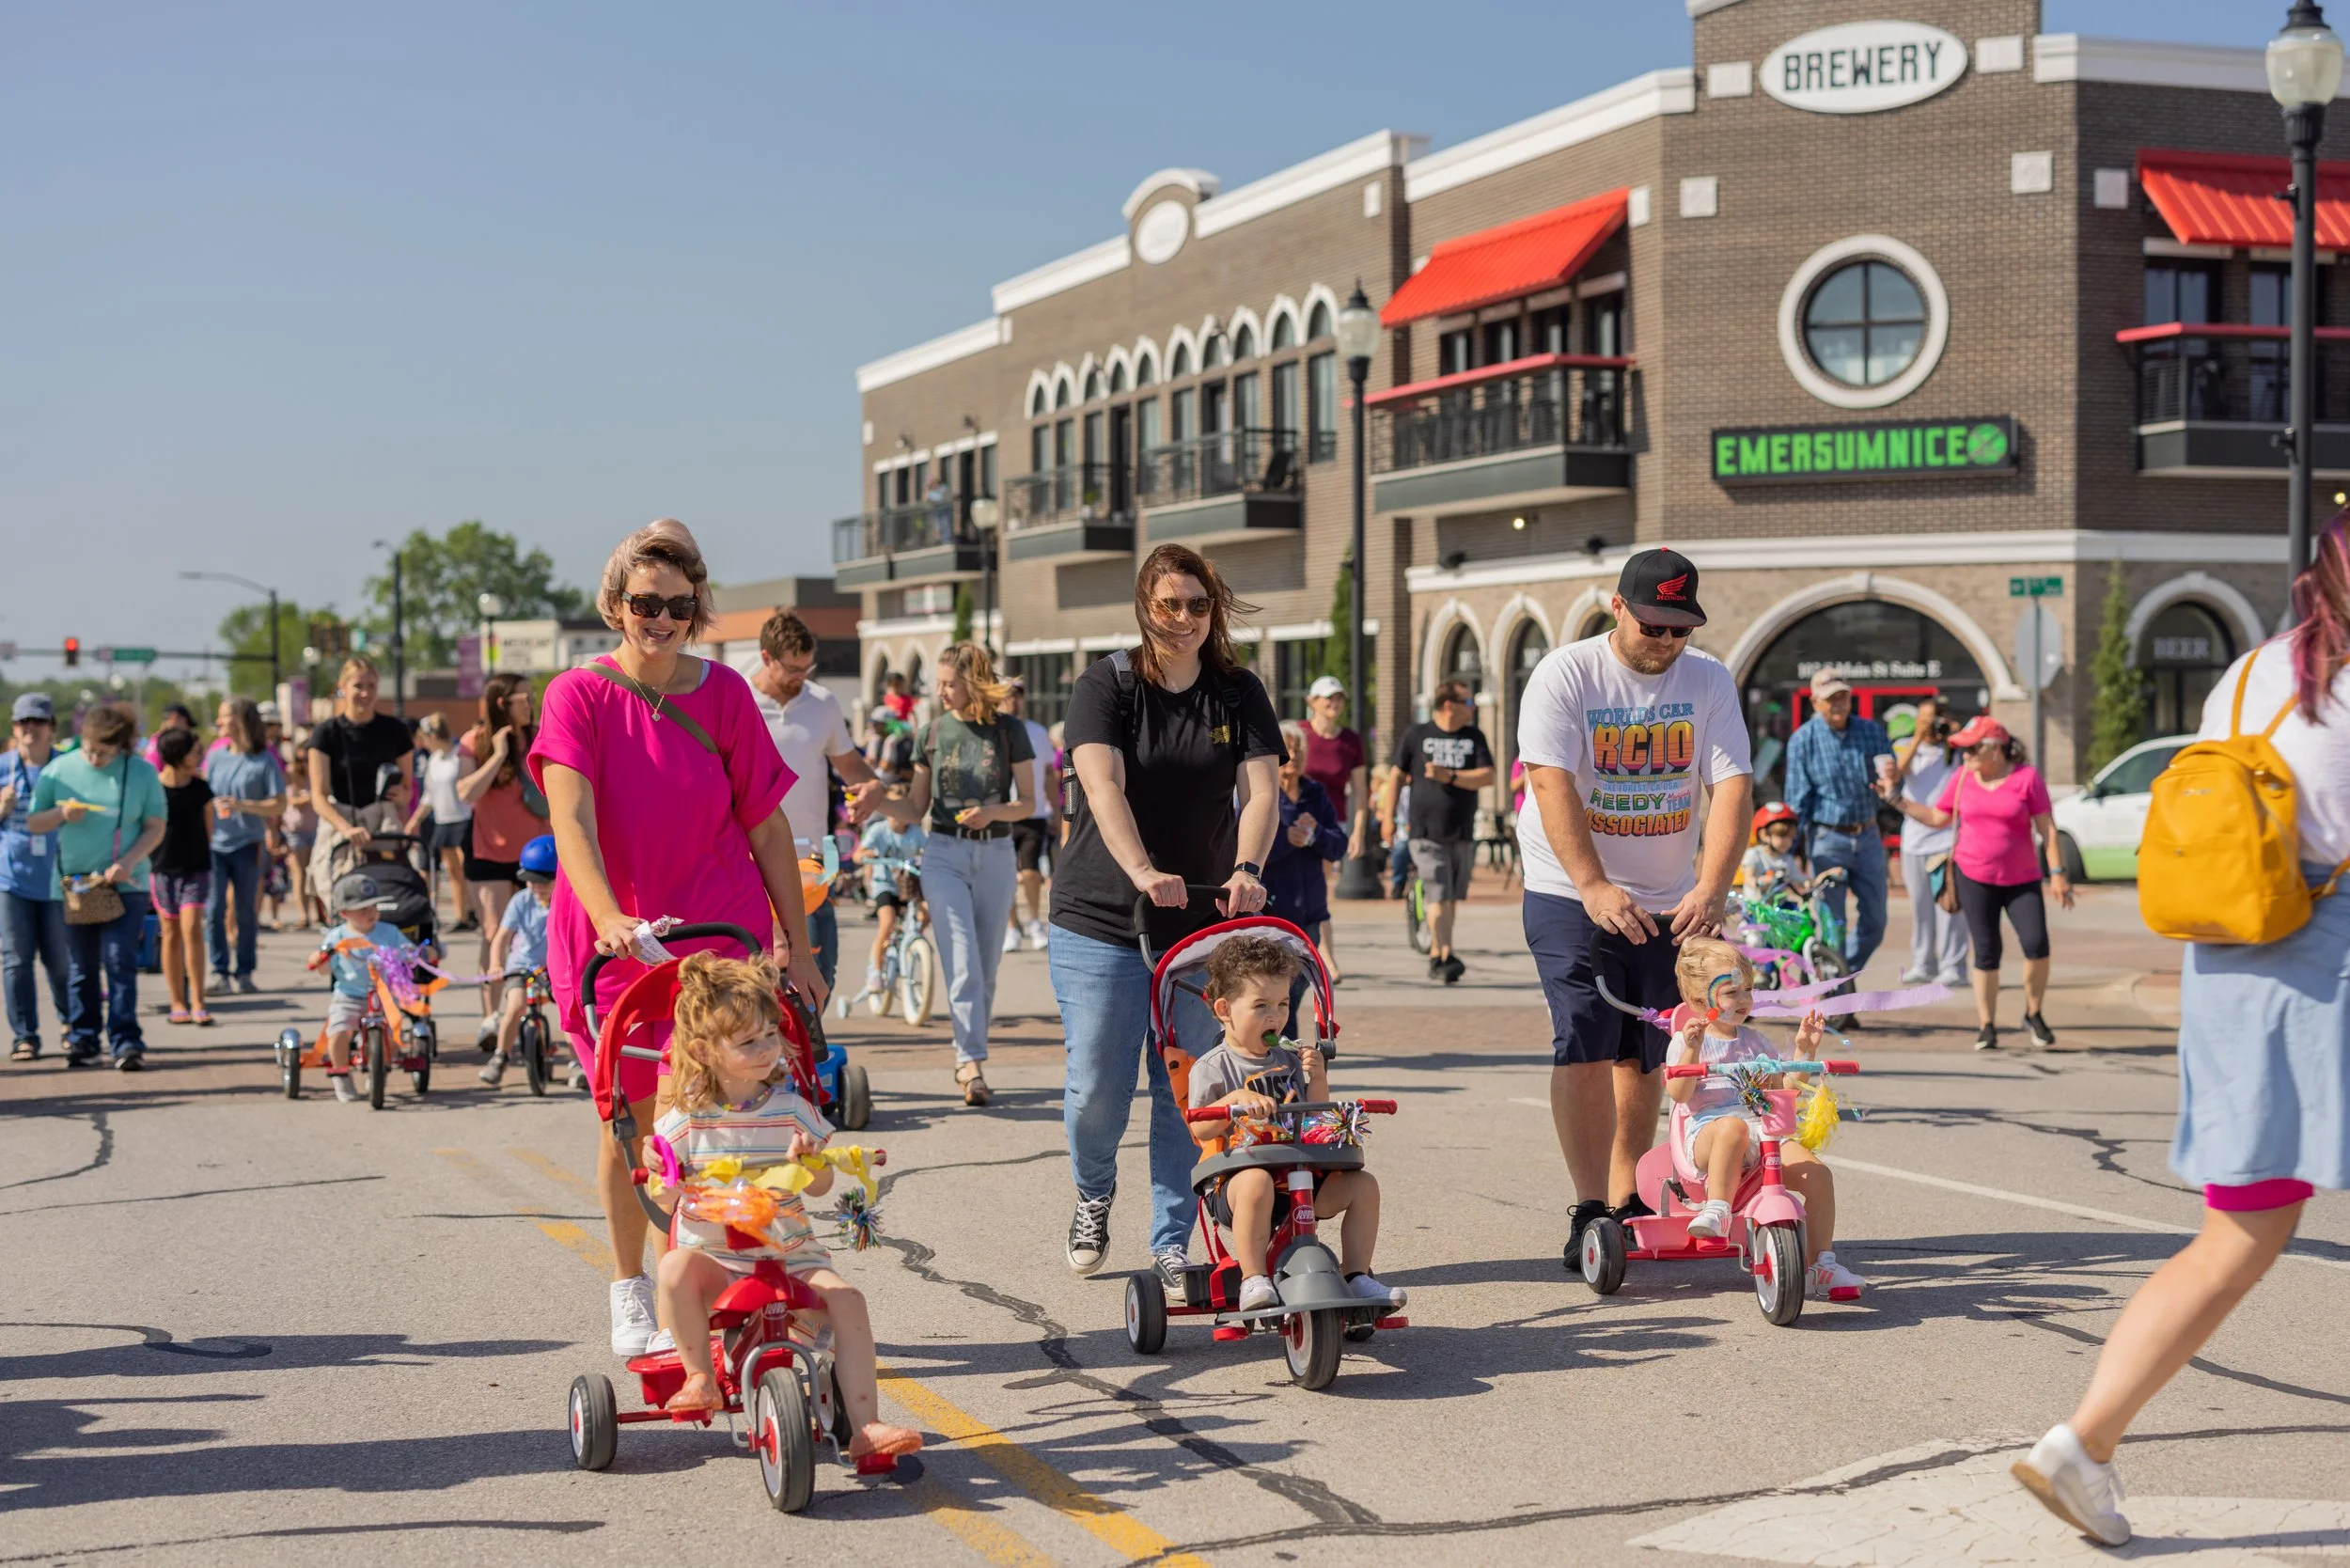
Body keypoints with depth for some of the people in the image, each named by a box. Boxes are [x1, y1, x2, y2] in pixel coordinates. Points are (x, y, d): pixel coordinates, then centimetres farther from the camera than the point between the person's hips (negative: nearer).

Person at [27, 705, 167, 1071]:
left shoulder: (142, 772, -1)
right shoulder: (59, 770, 3)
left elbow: (155, 828, 0)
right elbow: (33, 824, 7)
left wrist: (128, 862, -15)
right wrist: (61, 813, -14)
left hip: (125, 885, -2)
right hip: (75, 882, 2)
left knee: (120, 962, -9)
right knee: (81, 966, 7)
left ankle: (127, 1041, -7)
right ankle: (82, 1039, 15)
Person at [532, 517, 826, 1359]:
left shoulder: (723, 693, -2)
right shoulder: (580, 695, -9)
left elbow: (766, 824, 2)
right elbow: (571, 819, -23)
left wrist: (798, 946, 2)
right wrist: (608, 917, -39)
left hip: (721, 935, 1)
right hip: (613, 942, -1)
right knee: (630, 1119, 9)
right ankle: (631, 1294, 26)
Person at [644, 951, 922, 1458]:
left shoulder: (791, 1111, -1)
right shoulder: (687, 1118, -3)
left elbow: (820, 1187, 5)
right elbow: (665, 1199, 2)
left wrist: (808, 1158, -17)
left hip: (788, 1254, 1)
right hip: (714, 1255, -1)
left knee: (846, 1298, -23)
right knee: (675, 1268, -33)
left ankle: (866, 1427, -23)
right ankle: (699, 1377, -12)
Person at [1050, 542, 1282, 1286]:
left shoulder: (1239, 693, 4)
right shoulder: (1107, 684, -4)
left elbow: (1261, 789, -8)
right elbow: (1104, 786, -19)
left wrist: (1247, 869, -29)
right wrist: (1143, 873, -36)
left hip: (1202, 920, 2)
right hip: (1100, 918, -2)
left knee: (1185, 1091, 2)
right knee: (1095, 1089, -1)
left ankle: (1172, 1245, 13)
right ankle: (1093, 1192, 29)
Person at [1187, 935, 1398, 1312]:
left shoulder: (1291, 1058, 14)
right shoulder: (1212, 1068, -2)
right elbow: (1199, 1129, -12)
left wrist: (1317, 1076, -4)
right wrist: (1235, 1099, -27)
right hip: (1236, 1178, -5)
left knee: (1362, 1184, -11)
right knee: (1256, 1183, -39)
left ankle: (1355, 1274, -4)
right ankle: (1253, 1280, -32)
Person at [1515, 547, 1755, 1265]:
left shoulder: (1709, 681, 1)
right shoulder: (1565, 674, -9)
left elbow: (1732, 784, -8)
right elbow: (1552, 783, -19)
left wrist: (1712, 887, -23)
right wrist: (1596, 888, -30)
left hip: (1666, 901, 4)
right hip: (1571, 893, -4)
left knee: (1644, 1055, 8)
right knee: (1585, 1047, -13)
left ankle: (1628, 1203, 19)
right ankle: (1589, 1210, -12)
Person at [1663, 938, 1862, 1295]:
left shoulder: (1754, 1039, 26)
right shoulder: (1689, 1040, 8)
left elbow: (1784, 1086, 24)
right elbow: (1678, 1093, -8)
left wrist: (1804, 1049, 13)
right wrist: (1692, 1049, -20)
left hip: (1763, 1132, 5)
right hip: (1708, 1130, -5)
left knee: (1817, 1173, -19)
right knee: (1733, 1128, -43)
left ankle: (1820, 1265, -15)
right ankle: (1717, 1210, -47)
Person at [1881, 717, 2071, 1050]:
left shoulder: (2026, 776, -6)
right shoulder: (1961, 778, 4)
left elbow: (2047, 828, -5)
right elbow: (1937, 817, 15)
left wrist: (2056, 873, -9)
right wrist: (1896, 799, 10)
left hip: (2022, 879, -2)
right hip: (1974, 876, 2)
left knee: (2037, 945, -13)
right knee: (1986, 953, 1)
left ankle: (2033, 1015, 9)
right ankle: (1987, 1027, 10)